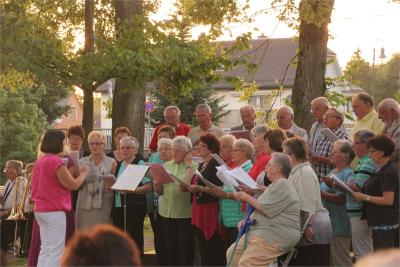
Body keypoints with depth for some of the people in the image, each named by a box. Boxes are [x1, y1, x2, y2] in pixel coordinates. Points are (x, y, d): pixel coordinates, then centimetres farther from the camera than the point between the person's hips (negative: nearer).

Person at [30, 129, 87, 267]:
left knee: (46, 250, 12)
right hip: (54, 211, -9)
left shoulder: (40, 161, 10)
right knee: (56, 251, -5)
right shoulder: (55, 161, -17)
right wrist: (83, 173, 4)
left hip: (40, 209, 9)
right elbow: (73, 185, -13)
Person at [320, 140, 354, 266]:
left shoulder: (348, 174, -13)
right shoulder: (333, 172, 16)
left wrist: (321, 193, -23)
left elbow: (342, 198, -23)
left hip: (339, 226, -10)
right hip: (327, 223, 10)